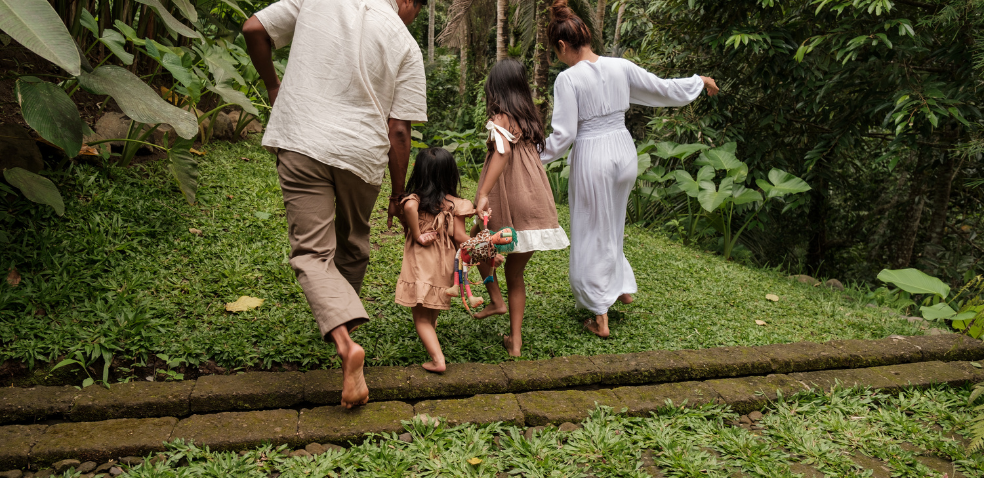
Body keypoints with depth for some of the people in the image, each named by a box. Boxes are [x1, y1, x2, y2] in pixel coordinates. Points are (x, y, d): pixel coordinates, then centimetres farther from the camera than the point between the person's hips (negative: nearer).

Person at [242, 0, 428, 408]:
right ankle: (343, 322, 36)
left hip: (301, 144, 0)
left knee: (312, 253, -1)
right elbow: (398, 132, -1)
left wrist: (273, 87, 20)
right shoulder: (405, 45, 2)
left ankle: (344, 340, -19)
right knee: (352, 248, 22)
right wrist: (398, 195, 7)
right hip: (363, 154, 1)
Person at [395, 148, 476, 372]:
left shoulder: (414, 200, -5)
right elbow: (460, 237, -5)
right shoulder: (454, 204, -2)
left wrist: (416, 234, -19)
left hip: (420, 265, -2)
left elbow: (409, 207, -30)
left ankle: (438, 360, -9)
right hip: (444, 264, 3)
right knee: (432, 313, 25)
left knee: (421, 318, 2)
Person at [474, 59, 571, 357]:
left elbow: (502, 151, -26)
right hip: (535, 204, 6)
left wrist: (483, 194, -34)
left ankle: (496, 300, 17)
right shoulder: (530, 117, 11)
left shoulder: (500, 119, -8)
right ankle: (515, 340, 18)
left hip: (508, 206, -6)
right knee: (515, 274, 16)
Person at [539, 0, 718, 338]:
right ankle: (622, 287, 39)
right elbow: (664, 89, 9)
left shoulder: (568, 79, -15)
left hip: (592, 157, -5)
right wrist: (700, 81, 27)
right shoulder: (621, 67, 0)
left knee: (592, 234, 8)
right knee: (611, 225, 27)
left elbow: (564, 134, -16)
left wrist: (537, 159, -3)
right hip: (623, 150, 5)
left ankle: (601, 319, 15)